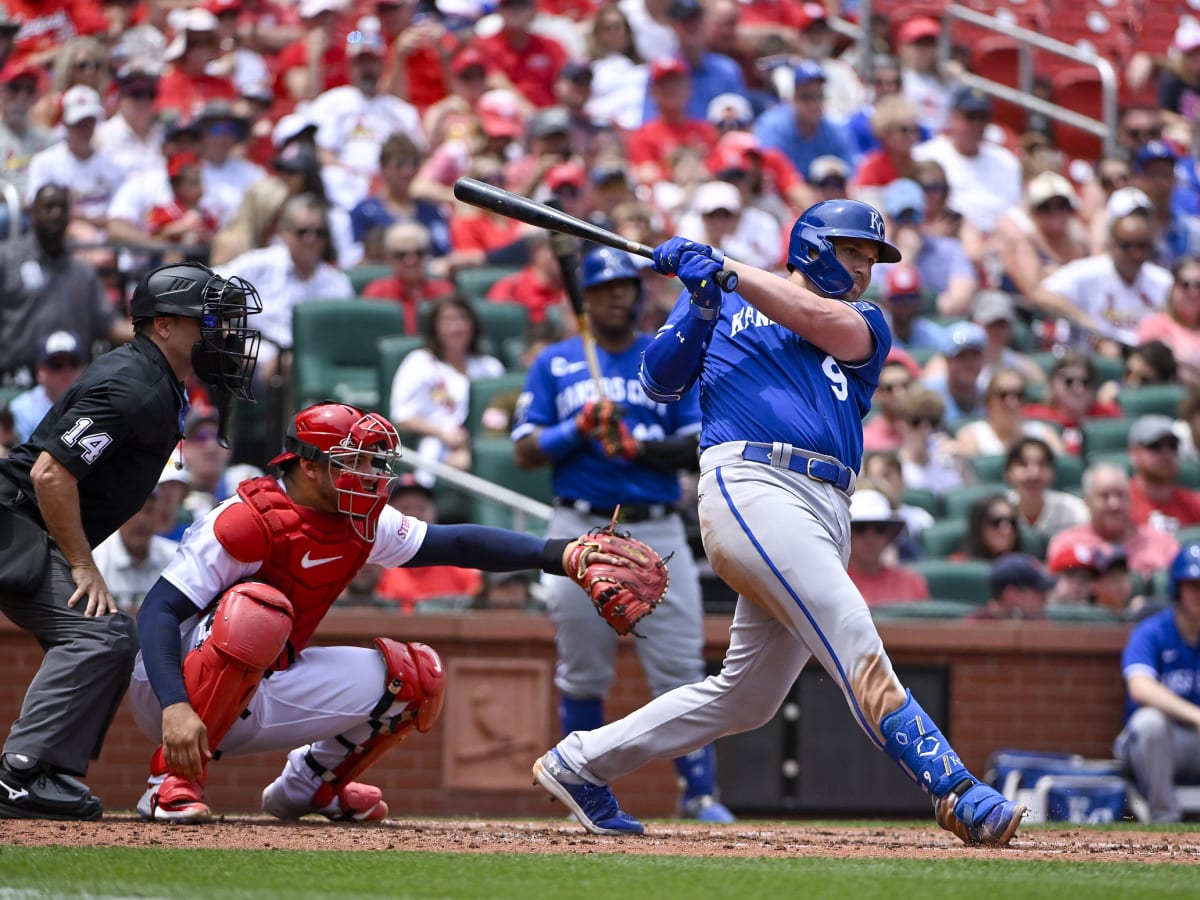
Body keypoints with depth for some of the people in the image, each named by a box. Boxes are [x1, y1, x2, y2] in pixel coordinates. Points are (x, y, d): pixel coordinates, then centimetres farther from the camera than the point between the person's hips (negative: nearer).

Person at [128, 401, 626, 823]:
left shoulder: (361, 525, 0)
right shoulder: (251, 521, -23)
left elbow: (454, 544, 1)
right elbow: (159, 609, -27)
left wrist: (561, 554, -13)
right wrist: (175, 708, -41)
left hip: (256, 699, 8)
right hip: (169, 687, -8)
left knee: (415, 675, 0)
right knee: (258, 611, -38)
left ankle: (310, 785, 20)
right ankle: (173, 779, -28)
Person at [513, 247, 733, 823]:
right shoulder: (555, 364, 10)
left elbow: (701, 447, 1)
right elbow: (525, 452, 4)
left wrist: (638, 448, -15)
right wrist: (578, 430, -13)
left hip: (657, 532, 0)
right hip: (581, 531, 0)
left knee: (680, 668, -7)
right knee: (582, 674, 2)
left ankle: (700, 794, -4)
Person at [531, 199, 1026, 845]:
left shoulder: (866, 324, 23)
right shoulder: (725, 304, 17)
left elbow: (821, 320, 0)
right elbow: (659, 382, 8)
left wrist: (725, 273, -6)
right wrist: (702, 306, -7)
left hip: (827, 515, 6)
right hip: (751, 484, -6)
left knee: (746, 697, 8)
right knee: (856, 647, -20)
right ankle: (954, 791, -29)